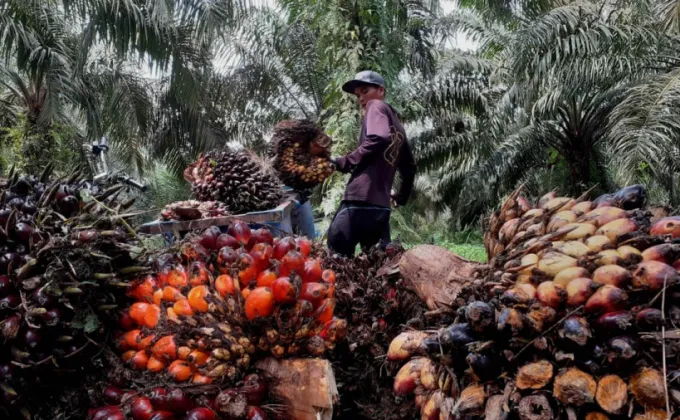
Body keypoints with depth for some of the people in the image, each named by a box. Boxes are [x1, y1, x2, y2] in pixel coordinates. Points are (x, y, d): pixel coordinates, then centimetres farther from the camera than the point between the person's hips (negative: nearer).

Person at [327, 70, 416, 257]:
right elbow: (409, 166, 31)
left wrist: (342, 163, -14)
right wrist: (401, 197, 39)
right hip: (381, 206, 8)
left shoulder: (376, 106, 4)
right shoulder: (397, 125, 26)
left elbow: (378, 139, -17)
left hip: (360, 201, -8)